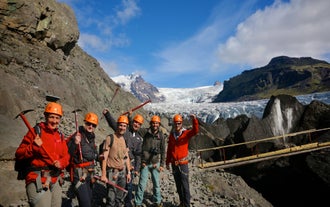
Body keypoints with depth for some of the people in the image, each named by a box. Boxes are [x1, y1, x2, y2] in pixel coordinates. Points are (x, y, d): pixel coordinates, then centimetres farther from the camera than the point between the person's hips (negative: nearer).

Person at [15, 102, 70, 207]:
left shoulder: (60, 136, 12)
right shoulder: (36, 131, -6)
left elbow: (66, 156, 14)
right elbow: (19, 154, -7)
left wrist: (61, 163, -7)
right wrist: (33, 147, -23)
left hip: (56, 181, 6)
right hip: (38, 181, -6)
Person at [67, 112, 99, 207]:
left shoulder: (91, 138, 10)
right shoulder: (77, 136, -16)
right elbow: (68, 154, -28)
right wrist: (75, 143, -41)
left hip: (88, 175, 9)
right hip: (79, 175, -9)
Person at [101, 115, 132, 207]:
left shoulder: (125, 140, 8)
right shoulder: (110, 138, -9)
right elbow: (105, 157, -11)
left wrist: (128, 172, 12)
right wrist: (103, 174, -15)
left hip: (123, 172, 6)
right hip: (112, 172, -6)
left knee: (120, 198, 13)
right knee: (111, 198, -3)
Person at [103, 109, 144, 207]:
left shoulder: (139, 139, 11)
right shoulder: (124, 131, 0)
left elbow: (138, 155, 12)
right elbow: (113, 123, -14)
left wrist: (137, 169, 8)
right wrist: (107, 114, -30)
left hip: (130, 164, 3)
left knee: (129, 185, 9)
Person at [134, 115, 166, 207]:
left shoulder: (161, 136, -1)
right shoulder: (145, 131, -5)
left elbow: (163, 151, 4)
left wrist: (162, 164, 3)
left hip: (155, 163, 2)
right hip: (145, 163, -2)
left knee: (156, 184, 12)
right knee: (142, 184, 2)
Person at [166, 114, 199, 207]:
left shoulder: (186, 133, -6)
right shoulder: (171, 135, 5)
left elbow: (195, 131, -26)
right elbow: (169, 150, 10)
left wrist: (194, 120, -41)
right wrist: (167, 162, 11)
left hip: (183, 163, -4)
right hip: (174, 164, 4)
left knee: (185, 185, -1)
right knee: (178, 185, 14)